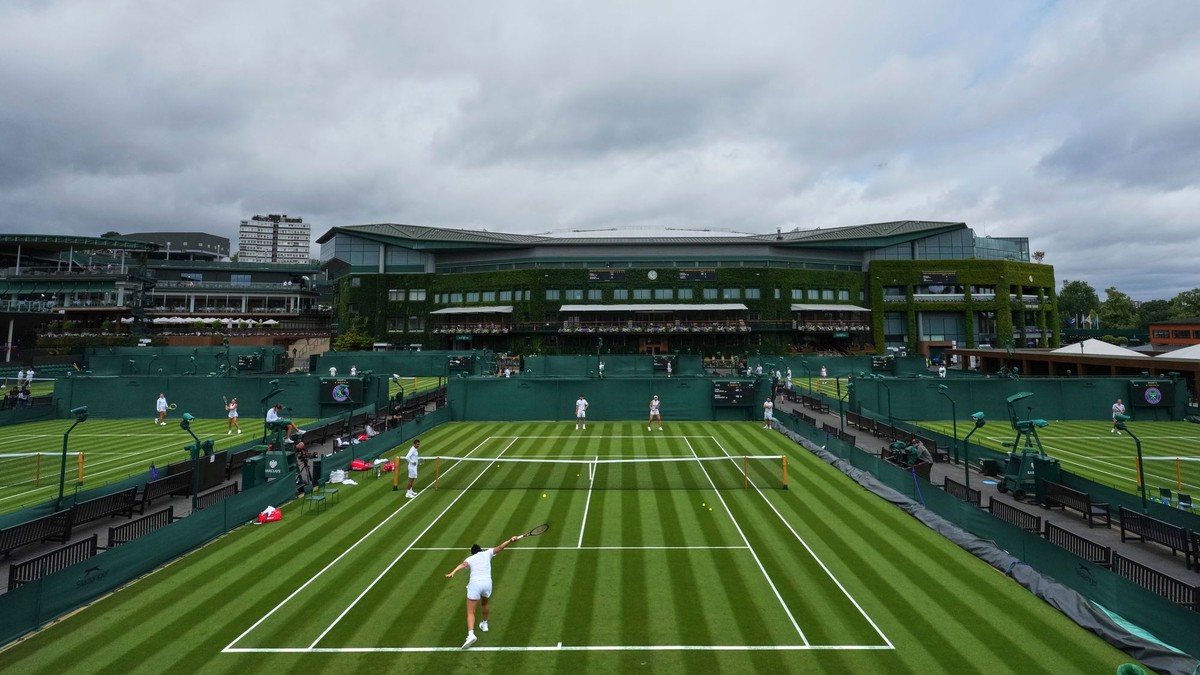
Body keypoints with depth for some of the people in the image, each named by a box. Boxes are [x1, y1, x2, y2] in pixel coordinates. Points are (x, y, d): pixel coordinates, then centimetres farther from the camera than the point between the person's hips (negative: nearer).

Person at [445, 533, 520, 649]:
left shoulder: (470, 558, 15)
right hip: (487, 583, 2)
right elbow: (500, 547, 3)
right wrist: (510, 540, -4)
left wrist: (453, 572, -22)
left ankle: (471, 634, -24)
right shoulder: (487, 553, 17)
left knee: (470, 612, -3)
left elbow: (462, 565, -7)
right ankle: (484, 624, 46)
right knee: (485, 604, 32)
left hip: (475, 584, -2)